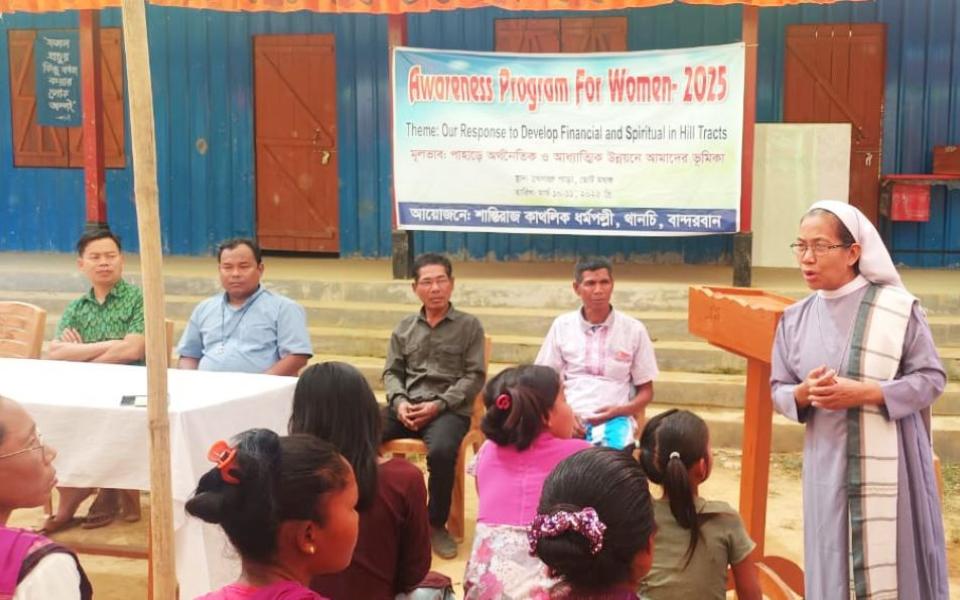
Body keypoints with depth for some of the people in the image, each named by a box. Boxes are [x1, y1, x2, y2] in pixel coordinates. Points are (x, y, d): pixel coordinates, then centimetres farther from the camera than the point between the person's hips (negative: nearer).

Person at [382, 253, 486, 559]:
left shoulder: (469, 326, 6)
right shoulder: (404, 328, 17)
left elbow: (474, 376, -1)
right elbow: (391, 372, 15)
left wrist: (438, 405, -13)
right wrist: (399, 401, -7)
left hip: (450, 409, -3)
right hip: (406, 407, 4)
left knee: (441, 452, -36)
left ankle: (436, 524, -12)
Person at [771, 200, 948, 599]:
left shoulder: (897, 308, -7)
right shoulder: (795, 319, 3)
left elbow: (932, 378, -5)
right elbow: (778, 389, 9)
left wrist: (866, 392, -17)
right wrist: (804, 394, -14)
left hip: (889, 463, -3)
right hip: (827, 465, 3)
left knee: (895, 562, 3)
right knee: (831, 563, 9)